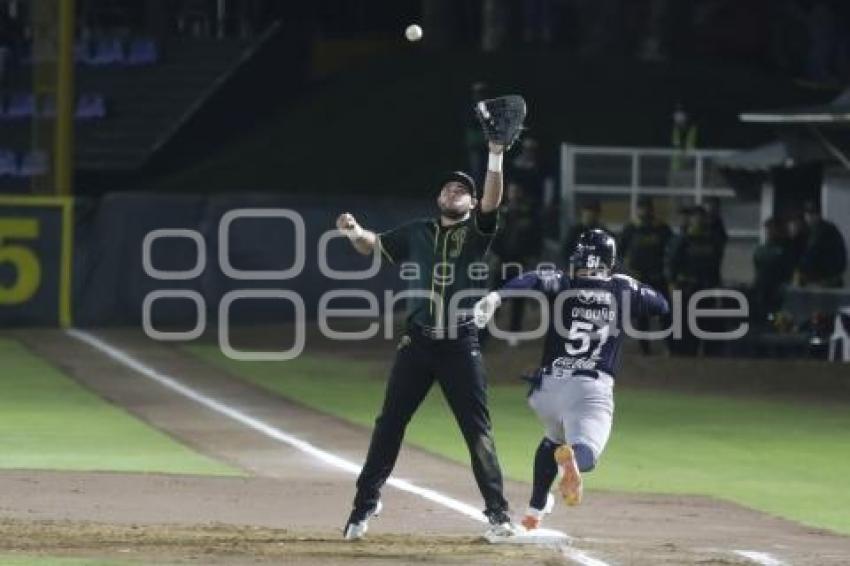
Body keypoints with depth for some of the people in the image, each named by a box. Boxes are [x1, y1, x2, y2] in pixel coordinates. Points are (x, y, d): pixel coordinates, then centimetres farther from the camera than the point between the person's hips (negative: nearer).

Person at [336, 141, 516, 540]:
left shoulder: (476, 232, 3)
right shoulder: (417, 233, 13)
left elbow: (492, 202, -13)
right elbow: (372, 245, 12)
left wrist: (495, 155, -27)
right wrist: (354, 232, -12)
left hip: (461, 346, -2)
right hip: (417, 343, 2)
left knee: (478, 430, -3)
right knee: (389, 424, 2)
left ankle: (497, 513, 2)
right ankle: (365, 506, 9)